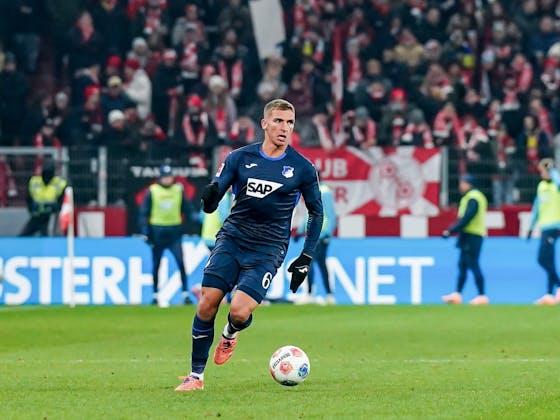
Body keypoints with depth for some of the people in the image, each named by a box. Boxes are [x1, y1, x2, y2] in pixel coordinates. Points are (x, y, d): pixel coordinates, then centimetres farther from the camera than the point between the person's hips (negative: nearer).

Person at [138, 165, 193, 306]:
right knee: (156, 266, 7)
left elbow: (186, 210, 11)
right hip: (157, 231, -1)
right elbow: (144, 213, 0)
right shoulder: (152, 191, -2)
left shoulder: (179, 190, 5)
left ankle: (185, 294, -8)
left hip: (175, 232, 1)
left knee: (181, 263, -10)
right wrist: (145, 232, -8)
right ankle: (155, 295, 17)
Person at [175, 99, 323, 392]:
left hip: (268, 249, -2)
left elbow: (316, 213, 10)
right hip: (232, 238, 2)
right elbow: (210, 205, 1)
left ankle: (230, 334, 21)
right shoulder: (240, 158, 1)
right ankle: (196, 376, 3)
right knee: (207, 303, -12)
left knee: (239, 312, -18)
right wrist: (209, 198, -25)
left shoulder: (302, 168, -1)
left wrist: (306, 259, 5)